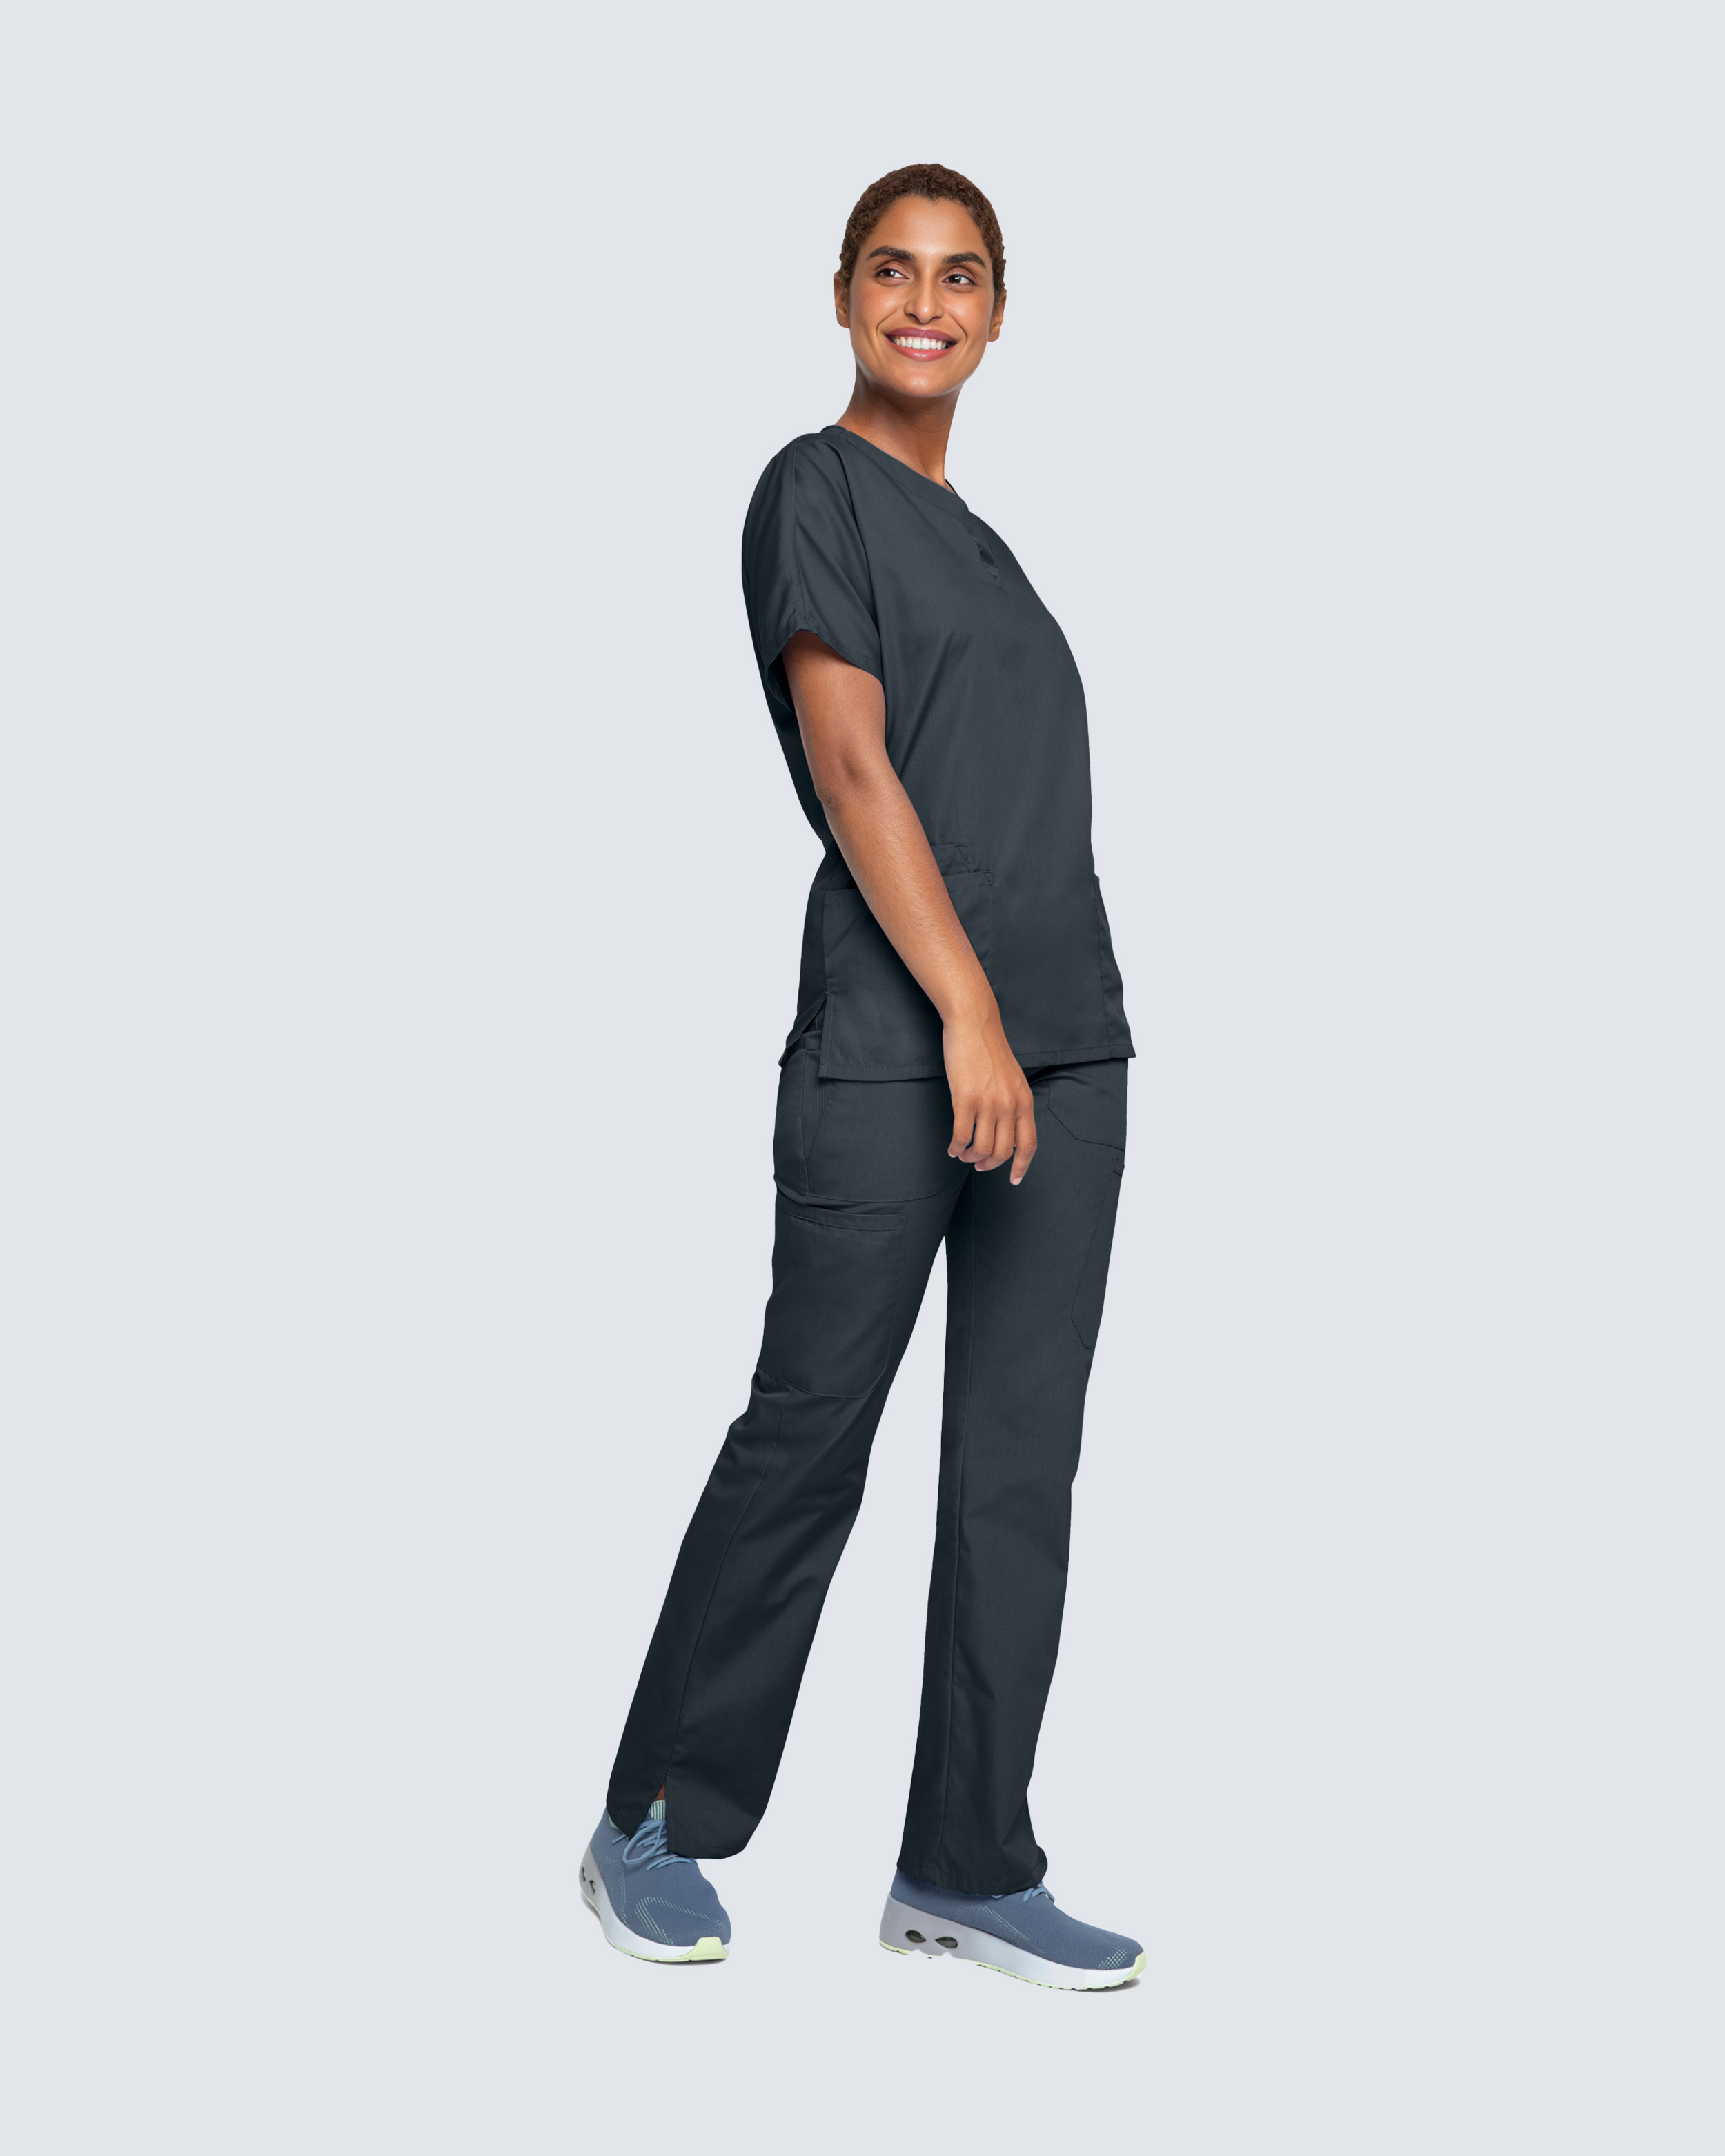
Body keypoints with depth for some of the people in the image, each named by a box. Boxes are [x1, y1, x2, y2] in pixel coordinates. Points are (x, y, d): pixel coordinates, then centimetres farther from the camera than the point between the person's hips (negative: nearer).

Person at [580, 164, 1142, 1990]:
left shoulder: (975, 536, 21)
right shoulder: (815, 487, 1)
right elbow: (850, 761, -10)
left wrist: (1046, 1040, 12)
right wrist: (965, 1012, -17)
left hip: (1065, 1048, 7)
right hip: (888, 1052, -7)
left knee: (1022, 1465, 5)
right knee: (809, 1434, -1)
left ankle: (966, 1870, 13)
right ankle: (654, 1824, 15)